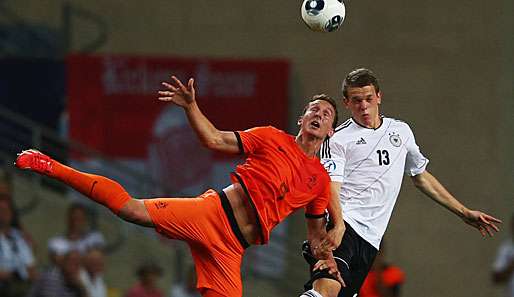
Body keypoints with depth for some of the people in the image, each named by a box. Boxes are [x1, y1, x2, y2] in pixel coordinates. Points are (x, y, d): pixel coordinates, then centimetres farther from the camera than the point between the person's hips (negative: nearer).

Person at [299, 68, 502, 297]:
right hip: (343, 224, -5)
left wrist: (464, 213, 32)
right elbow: (331, 185, -9)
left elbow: (421, 177, 32)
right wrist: (338, 225, -28)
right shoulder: (338, 139, 4)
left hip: (369, 239, 5)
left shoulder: (401, 131, 21)